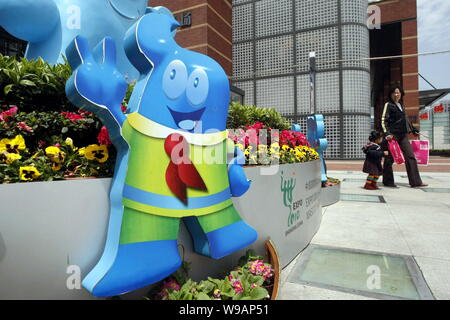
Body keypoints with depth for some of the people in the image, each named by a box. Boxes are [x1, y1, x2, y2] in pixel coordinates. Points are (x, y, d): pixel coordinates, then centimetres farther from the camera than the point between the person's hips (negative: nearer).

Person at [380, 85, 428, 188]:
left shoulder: (402, 105, 18)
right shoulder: (388, 105, -2)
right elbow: (383, 121, -10)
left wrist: (414, 130, 29)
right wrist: (387, 133, -22)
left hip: (403, 134, 7)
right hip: (393, 134, -7)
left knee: (410, 156, 1)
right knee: (390, 158, -1)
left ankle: (415, 182, 4)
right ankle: (388, 181, 9)